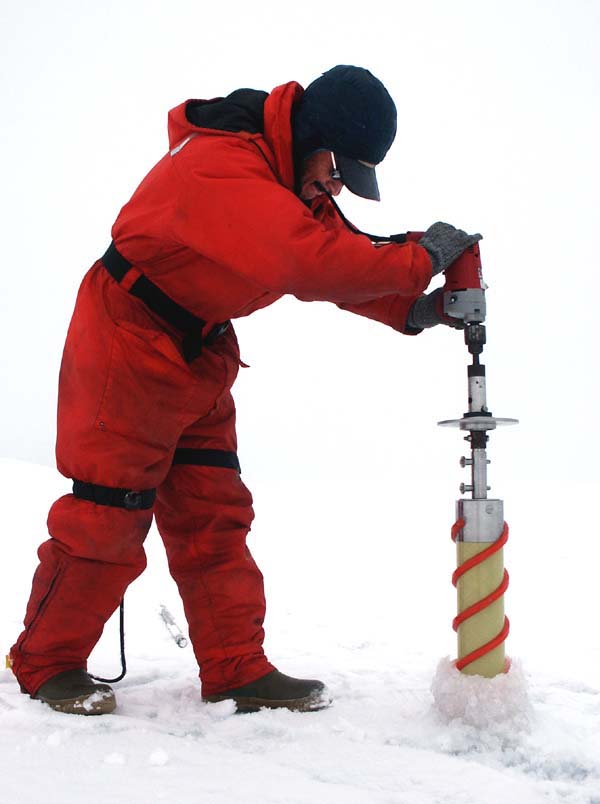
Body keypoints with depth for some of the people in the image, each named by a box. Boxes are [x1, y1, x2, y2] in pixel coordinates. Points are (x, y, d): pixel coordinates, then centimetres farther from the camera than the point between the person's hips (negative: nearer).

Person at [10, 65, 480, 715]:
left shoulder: (293, 177, 4)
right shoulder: (220, 167, -28)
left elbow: (335, 260, 2)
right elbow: (311, 261, -39)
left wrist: (412, 310, -12)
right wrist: (420, 260, -30)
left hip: (200, 356, 9)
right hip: (127, 342, -9)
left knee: (213, 513, 7)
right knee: (109, 512, -4)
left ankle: (236, 670, 13)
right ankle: (45, 663, 14)